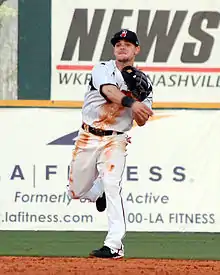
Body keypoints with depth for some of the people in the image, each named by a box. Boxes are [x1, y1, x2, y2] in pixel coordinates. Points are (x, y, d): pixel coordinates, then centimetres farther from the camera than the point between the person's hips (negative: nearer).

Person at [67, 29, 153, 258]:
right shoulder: (102, 70, -2)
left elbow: (141, 121, 1)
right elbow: (109, 91, -25)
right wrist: (131, 102, -42)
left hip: (115, 140, -1)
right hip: (87, 137, 2)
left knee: (112, 186, -22)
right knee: (76, 192, 8)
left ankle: (115, 245, -25)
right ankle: (99, 192, 44)